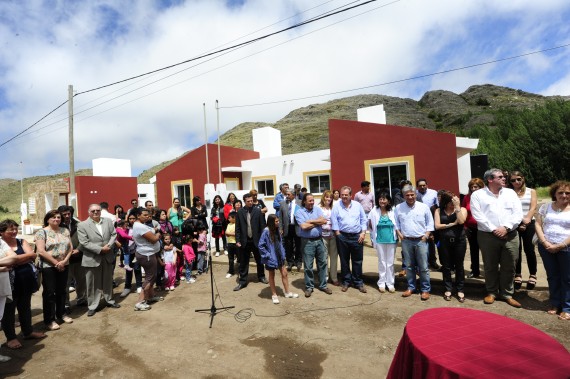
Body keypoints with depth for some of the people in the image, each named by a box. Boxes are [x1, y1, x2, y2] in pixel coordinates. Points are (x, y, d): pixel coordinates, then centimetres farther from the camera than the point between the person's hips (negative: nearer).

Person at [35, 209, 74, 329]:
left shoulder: (65, 231, 7)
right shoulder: (42, 232, -8)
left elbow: (70, 248, 4)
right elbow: (41, 251, -15)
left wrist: (64, 261, -11)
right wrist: (56, 263, -14)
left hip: (63, 266, 5)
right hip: (48, 267, -5)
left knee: (62, 291, 14)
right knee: (49, 293, 3)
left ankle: (61, 314, 28)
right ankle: (49, 320, 14)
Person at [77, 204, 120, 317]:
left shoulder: (108, 221, 5)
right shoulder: (82, 225, -7)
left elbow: (114, 234, 3)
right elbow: (84, 243, -14)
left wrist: (109, 246, -14)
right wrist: (100, 249, -19)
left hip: (108, 257, 4)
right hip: (92, 259, -3)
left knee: (108, 281, 17)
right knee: (92, 284, 6)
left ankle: (109, 301, 32)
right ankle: (92, 306, 19)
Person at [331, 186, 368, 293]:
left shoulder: (357, 205, 6)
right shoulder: (336, 207, 0)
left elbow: (363, 220, 8)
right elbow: (334, 222, -1)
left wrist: (363, 232, 0)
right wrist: (338, 234, -6)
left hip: (357, 236, 1)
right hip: (342, 237, -1)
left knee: (357, 261, 7)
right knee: (344, 261, 9)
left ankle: (358, 282, 20)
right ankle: (346, 281, 23)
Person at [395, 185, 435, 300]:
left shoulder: (424, 207, -2)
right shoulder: (398, 208, 2)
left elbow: (430, 223, 3)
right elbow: (396, 223, 10)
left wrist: (426, 235, -6)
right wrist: (399, 234, -1)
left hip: (421, 240, -1)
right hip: (406, 241, 2)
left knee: (423, 267, 2)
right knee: (409, 266, 11)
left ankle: (425, 289, 14)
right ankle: (411, 287, 24)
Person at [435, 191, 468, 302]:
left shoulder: (462, 209, 4)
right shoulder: (439, 211, 5)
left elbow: (461, 221, -16)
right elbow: (437, 226, -5)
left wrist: (457, 206, -13)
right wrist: (452, 224, -9)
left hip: (459, 241, -1)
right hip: (444, 241, 1)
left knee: (459, 266, 7)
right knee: (446, 266, 8)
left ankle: (460, 290, 20)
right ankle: (448, 289, 21)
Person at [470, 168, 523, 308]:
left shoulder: (510, 193, 10)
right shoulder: (477, 195, -1)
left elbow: (518, 214, 2)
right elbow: (478, 216, -9)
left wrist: (506, 227, -12)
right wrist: (494, 230, -14)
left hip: (510, 235, 3)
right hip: (487, 236, -3)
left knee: (509, 267, 9)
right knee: (490, 266, 8)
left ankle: (507, 294, 24)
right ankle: (492, 292, 24)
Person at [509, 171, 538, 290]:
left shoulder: (531, 191, 7)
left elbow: (533, 208, -4)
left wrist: (527, 220, -19)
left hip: (529, 225, 0)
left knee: (529, 250, 3)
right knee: (516, 250, 5)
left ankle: (533, 275, 18)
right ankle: (517, 275, 16)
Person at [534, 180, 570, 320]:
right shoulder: (546, 207, 7)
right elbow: (538, 225, 4)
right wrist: (545, 242, -7)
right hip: (546, 247, 2)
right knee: (552, 277, 12)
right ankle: (555, 304, 25)